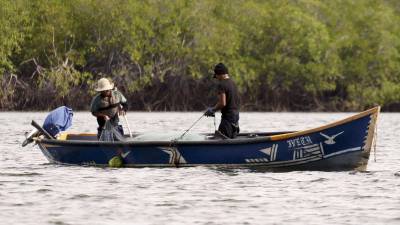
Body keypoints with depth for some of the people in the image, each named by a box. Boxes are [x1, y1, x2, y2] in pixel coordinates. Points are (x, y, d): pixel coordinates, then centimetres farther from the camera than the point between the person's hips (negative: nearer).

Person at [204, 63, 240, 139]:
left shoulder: (221, 85, -14)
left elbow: (222, 103, -22)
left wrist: (212, 110, -6)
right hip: (236, 115, 9)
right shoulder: (233, 83, 13)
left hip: (228, 116, -9)